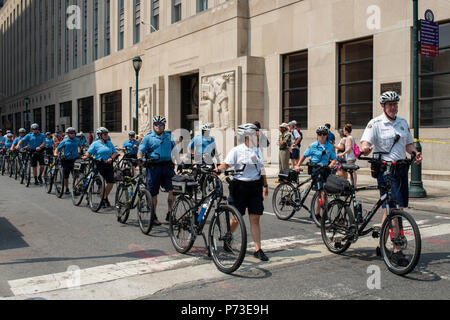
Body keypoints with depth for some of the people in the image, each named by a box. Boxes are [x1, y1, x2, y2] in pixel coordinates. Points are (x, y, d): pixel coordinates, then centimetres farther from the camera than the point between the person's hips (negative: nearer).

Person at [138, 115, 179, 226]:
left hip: (167, 166, 3)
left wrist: (179, 163, 21)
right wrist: (140, 158, -22)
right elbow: (141, 150, -1)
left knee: (173, 190, -9)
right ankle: (154, 216, 16)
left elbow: (174, 150, 22)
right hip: (154, 167, -2)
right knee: (153, 194, 3)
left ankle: (169, 213, 6)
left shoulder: (169, 136, 14)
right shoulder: (148, 137, 4)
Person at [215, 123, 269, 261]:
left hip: (256, 187, 5)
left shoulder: (257, 150, 12)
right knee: (236, 218, 3)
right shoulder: (237, 150, -6)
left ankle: (258, 249, 6)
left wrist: (265, 185, 18)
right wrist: (218, 169, -34)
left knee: (255, 220, 3)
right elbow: (226, 163, -13)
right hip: (240, 186, -4)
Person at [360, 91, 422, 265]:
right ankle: (396, 251, -10)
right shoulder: (375, 123, -4)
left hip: (401, 167, 6)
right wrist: (365, 149, -39)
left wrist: (416, 153, -1)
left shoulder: (403, 122, 15)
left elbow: (408, 144, 20)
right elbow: (366, 143, -16)